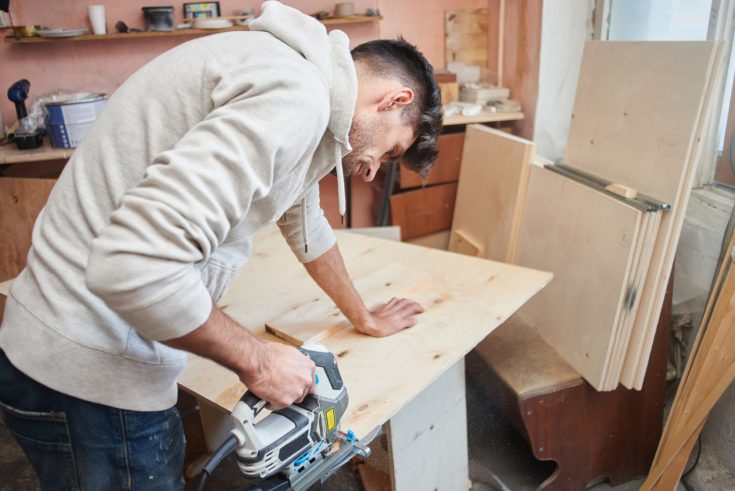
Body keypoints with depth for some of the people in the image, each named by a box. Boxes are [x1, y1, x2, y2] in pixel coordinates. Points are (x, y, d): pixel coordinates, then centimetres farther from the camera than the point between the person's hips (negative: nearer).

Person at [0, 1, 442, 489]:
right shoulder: (294, 96, -22)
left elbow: (305, 224, 22)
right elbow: (135, 266, -31)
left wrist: (364, 318, 32)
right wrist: (256, 359, -16)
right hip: (87, 371, -9)